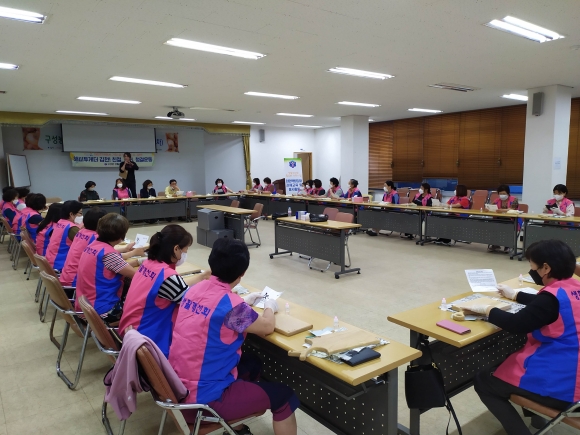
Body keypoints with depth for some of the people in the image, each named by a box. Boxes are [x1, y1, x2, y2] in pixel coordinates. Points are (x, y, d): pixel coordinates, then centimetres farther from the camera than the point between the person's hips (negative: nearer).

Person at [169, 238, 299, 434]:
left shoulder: (195, 289, -3)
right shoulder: (231, 304, -25)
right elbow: (267, 327, -8)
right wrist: (269, 307, 11)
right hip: (204, 397, -8)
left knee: (251, 365, 27)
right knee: (284, 396, 3)